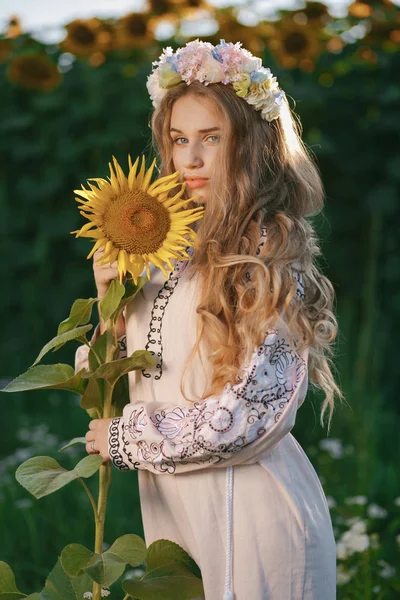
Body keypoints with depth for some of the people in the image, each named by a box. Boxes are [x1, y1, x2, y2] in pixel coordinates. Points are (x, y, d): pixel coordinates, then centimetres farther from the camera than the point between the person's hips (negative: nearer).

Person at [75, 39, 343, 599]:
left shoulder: (271, 254, -12)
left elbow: (254, 413, -18)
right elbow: (122, 378, 11)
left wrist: (126, 438, -9)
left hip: (244, 506, -6)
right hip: (170, 504, 6)